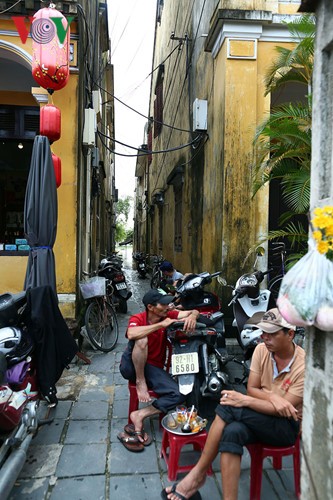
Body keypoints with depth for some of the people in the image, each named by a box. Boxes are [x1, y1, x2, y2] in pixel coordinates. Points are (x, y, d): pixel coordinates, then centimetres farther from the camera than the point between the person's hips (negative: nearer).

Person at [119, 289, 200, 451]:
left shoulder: (167, 316, -1)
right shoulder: (137, 319, -11)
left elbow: (194, 311, -3)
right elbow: (131, 334, -35)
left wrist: (192, 317, -28)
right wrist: (161, 325, -32)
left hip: (153, 368, 4)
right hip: (132, 366, -4)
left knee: (179, 394, -21)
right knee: (141, 339, -34)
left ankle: (139, 415, -15)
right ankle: (140, 382, -19)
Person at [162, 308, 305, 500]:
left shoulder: (304, 365, -20)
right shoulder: (262, 350, -5)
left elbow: (284, 409, -19)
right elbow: (252, 389, -1)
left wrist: (244, 400, -25)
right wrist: (273, 397, -22)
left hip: (288, 425, -4)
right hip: (260, 418, 5)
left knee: (228, 408, -29)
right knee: (232, 431, -33)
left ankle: (198, 474, -17)